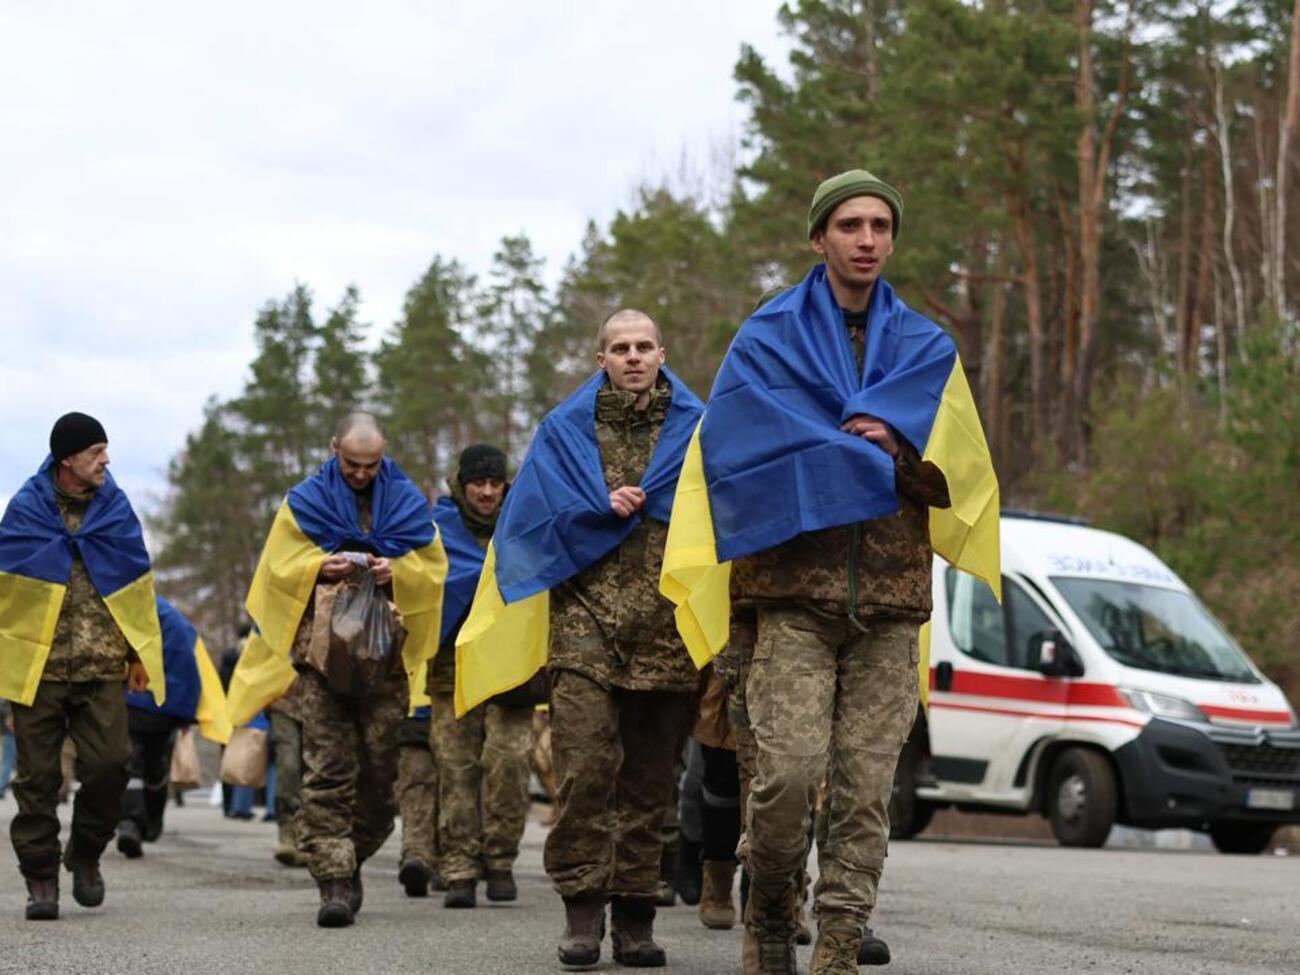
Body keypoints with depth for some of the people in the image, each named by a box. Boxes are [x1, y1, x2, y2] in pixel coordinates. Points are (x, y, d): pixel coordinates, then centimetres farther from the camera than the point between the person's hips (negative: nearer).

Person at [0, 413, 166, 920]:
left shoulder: (115, 508, 6)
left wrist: (140, 651, 9)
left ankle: (86, 852, 15)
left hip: (103, 668, 2)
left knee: (110, 763, -9)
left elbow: (138, 583, 12)